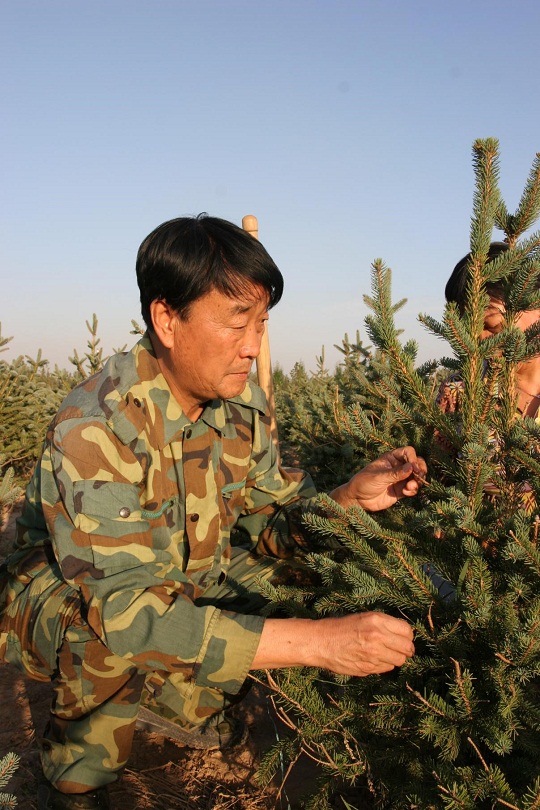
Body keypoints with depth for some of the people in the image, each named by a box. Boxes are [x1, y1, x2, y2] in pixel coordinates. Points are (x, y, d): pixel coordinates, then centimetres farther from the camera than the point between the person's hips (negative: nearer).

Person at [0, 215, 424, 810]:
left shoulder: (241, 401, -11)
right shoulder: (96, 432, -34)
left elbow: (268, 520, -4)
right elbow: (128, 612, -39)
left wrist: (351, 497, -25)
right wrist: (318, 641, -44)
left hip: (186, 577, 7)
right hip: (61, 594, -6)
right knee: (123, 644, -37)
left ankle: (182, 706, 13)